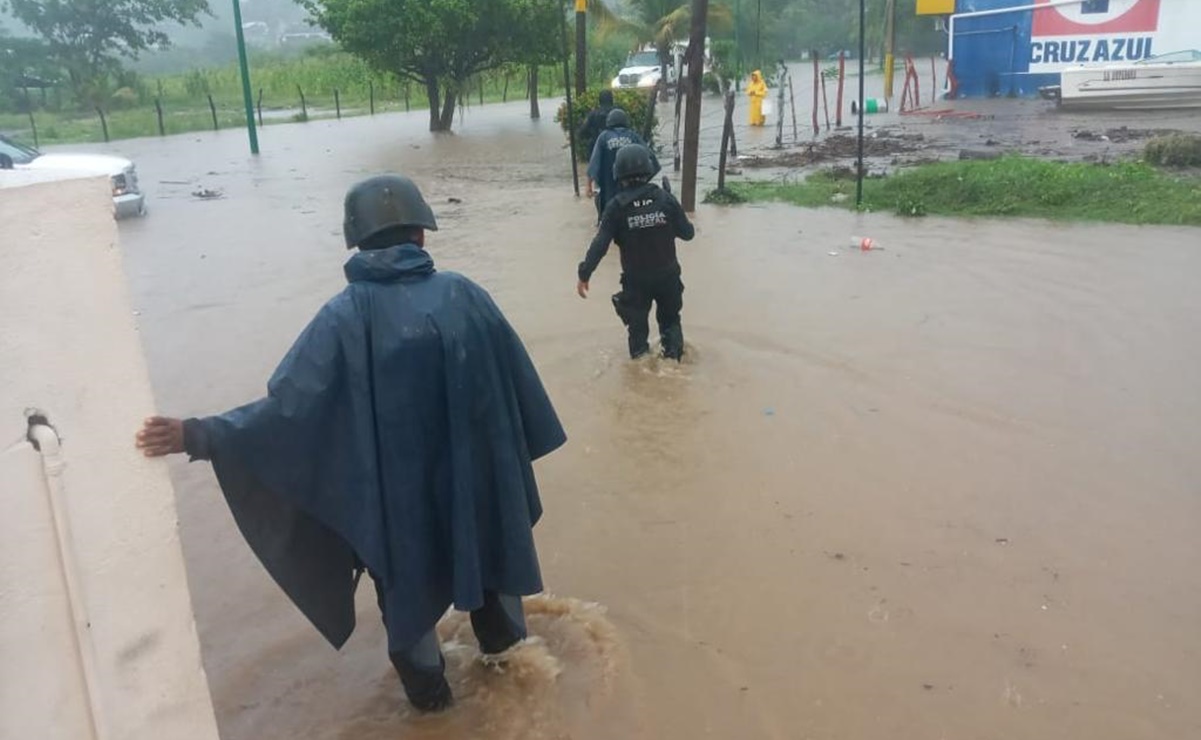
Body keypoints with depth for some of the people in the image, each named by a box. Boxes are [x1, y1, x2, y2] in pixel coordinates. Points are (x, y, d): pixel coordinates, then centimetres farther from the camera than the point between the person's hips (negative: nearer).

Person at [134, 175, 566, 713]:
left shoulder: (345, 317, -17)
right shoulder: (463, 295, -10)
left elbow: (290, 408, -21)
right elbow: (514, 381, -1)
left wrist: (196, 436, -18)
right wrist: (520, 451, 14)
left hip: (395, 485, -2)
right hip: (472, 469, 2)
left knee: (407, 574, 21)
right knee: (480, 540, 29)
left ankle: (426, 681, 38)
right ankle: (500, 633, 51)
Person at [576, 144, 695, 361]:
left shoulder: (617, 206, -14)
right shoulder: (665, 198, -10)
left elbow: (600, 244, -16)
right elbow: (687, 233, -3)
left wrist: (584, 274, -10)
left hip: (636, 279, -1)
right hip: (667, 275, 1)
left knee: (637, 325, 16)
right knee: (670, 319, 23)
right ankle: (674, 357, 27)